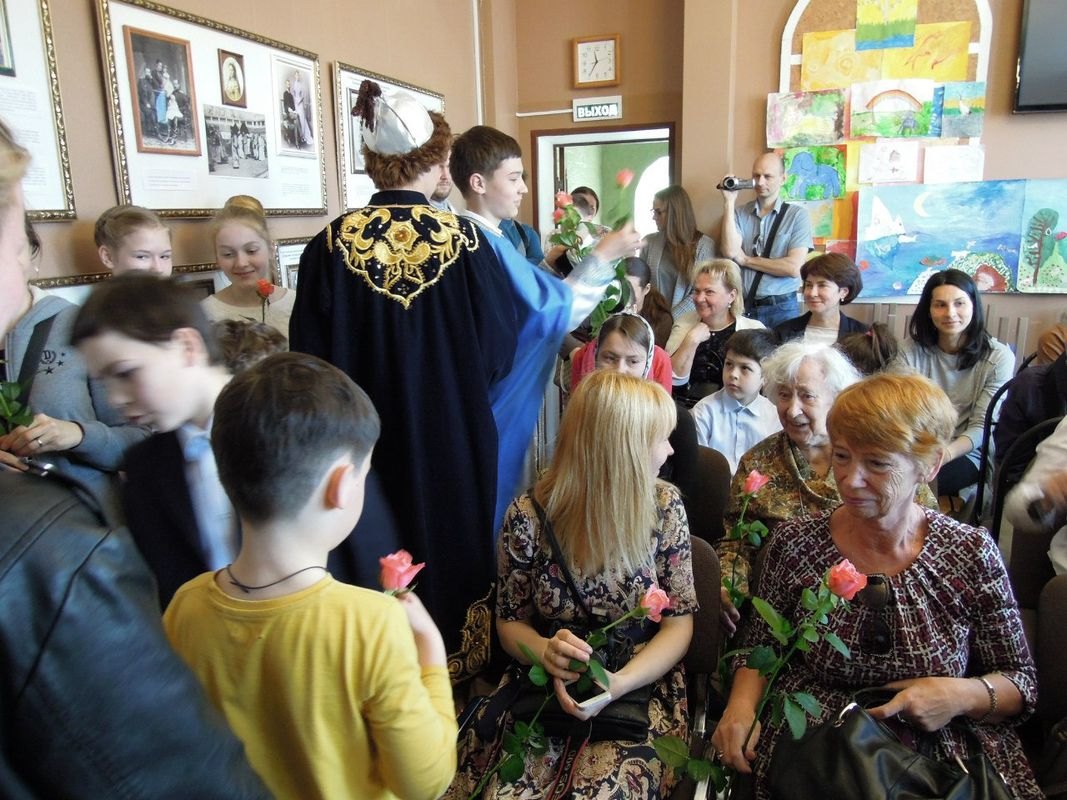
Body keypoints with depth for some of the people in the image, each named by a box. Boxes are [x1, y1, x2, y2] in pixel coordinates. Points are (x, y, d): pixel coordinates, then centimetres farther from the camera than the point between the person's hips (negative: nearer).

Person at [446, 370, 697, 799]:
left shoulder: (663, 505, -6)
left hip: (639, 688, 0)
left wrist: (618, 682, -19)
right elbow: (510, 621, 2)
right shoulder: (529, 515, -10)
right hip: (545, 685, 0)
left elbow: (680, 622, -3)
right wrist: (545, 651, -20)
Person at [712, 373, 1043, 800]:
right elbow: (761, 645, 9)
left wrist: (964, 695, -13)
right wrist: (742, 703, -9)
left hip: (945, 761, 2)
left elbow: (1021, 683, 6)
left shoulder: (972, 554, -4)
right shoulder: (795, 544, -5)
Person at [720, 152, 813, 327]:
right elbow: (730, 252, -13)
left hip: (781, 308, -2)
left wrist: (747, 260, -7)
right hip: (743, 306, 2)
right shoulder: (739, 213, 4)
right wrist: (729, 203, -11)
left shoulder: (798, 214, -3)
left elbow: (793, 268, -13)